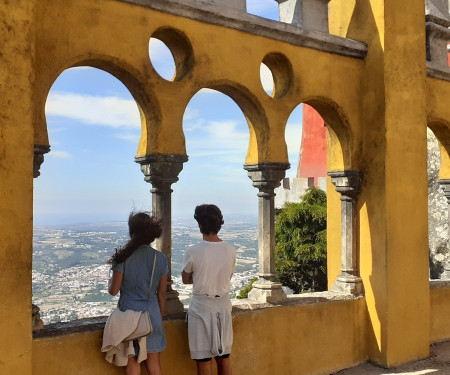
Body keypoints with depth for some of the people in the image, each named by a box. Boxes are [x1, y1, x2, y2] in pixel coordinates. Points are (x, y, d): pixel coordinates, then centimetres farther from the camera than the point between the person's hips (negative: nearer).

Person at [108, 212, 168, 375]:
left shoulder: (123, 257, -12)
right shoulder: (160, 258, -2)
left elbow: (113, 290, -6)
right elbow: (161, 293, 4)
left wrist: (110, 282, 17)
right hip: (152, 314, 3)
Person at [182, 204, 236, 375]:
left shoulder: (193, 252, -15)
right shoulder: (231, 250, -4)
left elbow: (186, 279, 0)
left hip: (201, 308, -4)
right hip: (224, 305, 4)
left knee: (204, 360, 6)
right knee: (224, 358, 16)